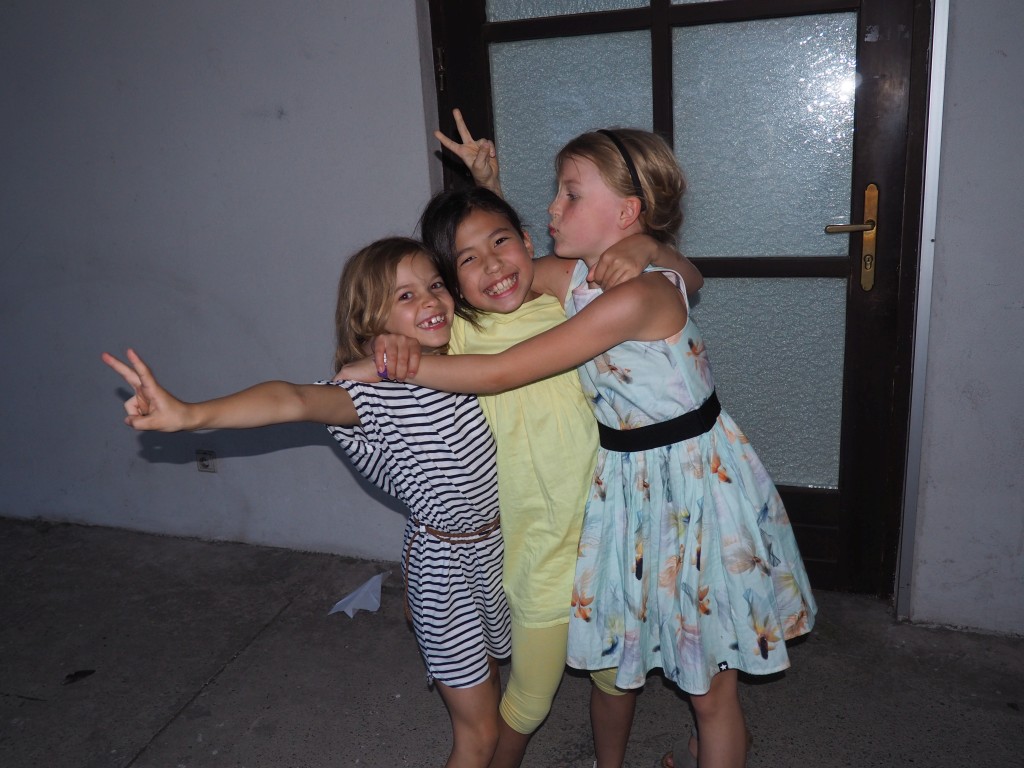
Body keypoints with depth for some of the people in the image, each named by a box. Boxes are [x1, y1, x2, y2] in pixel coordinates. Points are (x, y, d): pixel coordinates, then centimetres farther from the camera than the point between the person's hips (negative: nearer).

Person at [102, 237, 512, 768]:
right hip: (444, 562, -5)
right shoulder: (372, 392, -23)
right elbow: (295, 399, -42)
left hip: (497, 544, 6)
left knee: (489, 681, 26)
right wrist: (190, 414, -55)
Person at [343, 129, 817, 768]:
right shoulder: (579, 276, -2)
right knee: (611, 660, 20)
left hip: (694, 486, -7)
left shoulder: (638, 295, -28)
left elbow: (500, 373, -27)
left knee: (711, 685, 10)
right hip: (624, 484, 8)